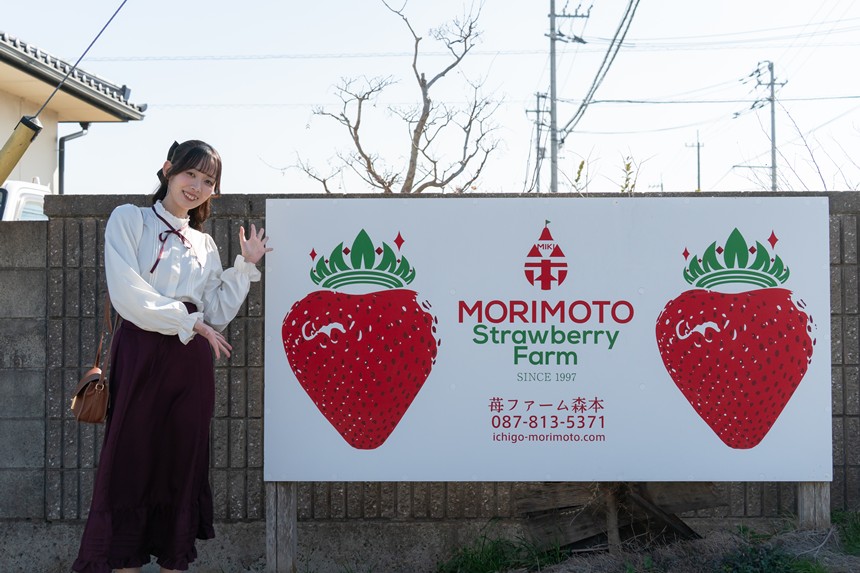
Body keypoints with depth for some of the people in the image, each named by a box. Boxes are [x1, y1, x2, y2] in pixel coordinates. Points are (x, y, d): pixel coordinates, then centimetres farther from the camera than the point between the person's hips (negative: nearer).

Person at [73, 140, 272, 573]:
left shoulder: (205, 244, 18)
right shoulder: (130, 220, 4)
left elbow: (216, 316, 10)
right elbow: (127, 294, -10)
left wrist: (246, 265, 7)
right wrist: (189, 321, -9)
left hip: (191, 362, 5)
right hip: (141, 353, -5)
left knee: (183, 466, 4)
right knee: (132, 461, -4)